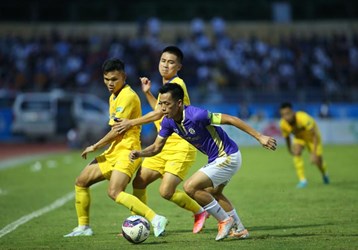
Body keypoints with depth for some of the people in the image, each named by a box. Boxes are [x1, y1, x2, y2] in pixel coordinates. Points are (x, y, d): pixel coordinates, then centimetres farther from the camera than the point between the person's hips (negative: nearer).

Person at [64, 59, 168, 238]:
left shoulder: (128, 96, -14)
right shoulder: (114, 97, 17)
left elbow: (117, 130, -16)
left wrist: (95, 147, -6)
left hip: (126, 151, -10)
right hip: (113, 151, 10)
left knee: (114, 192, -27)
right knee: (81, 182, 11)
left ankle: (156, 219, -32)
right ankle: (83, 227, 20)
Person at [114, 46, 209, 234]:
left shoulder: (177, 85, -14)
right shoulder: (166, 85, 15)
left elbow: (160, 113, -19)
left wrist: (131, 123, -15)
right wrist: (147, 93, 20)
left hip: (180, 147, -9)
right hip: (164, 146, 9)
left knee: (166, 191, -17)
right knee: (139, 182, 3)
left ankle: (199, 212, 6)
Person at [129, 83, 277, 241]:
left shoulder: (196, 115, -29)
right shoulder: (168, 121, -4)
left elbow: (230, 120, -26)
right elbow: (156, 147, 4)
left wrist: (260, 137, -26)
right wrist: (139, 153, -17)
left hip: (228, 157, -10)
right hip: (217, 159, 10)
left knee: (190, 187, -15)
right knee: (212, 192, 28)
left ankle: (225, 220, -1)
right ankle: (239, 230, 38)